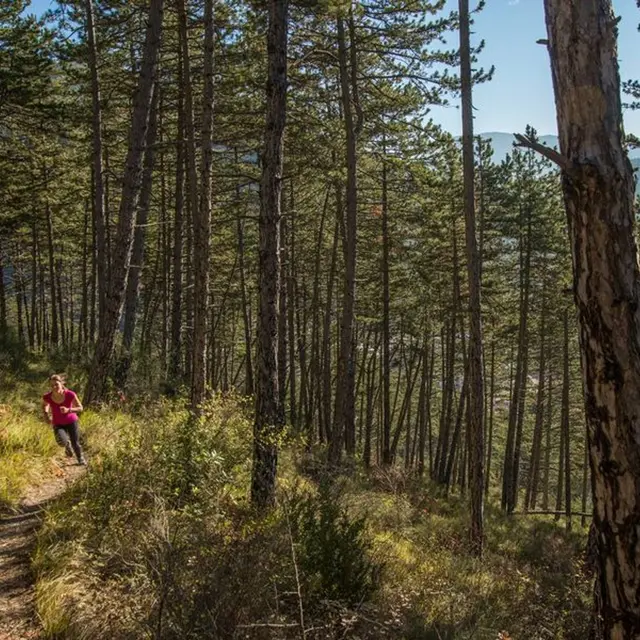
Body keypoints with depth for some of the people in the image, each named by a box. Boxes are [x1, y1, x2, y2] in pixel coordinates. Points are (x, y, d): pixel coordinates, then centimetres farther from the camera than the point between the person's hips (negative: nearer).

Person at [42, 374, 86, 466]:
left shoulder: (70, 394, -28)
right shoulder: (47, 397, -23)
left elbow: (80, 408, -15)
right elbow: (44, 405, 3)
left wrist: (68, 410, -32)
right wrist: (46, 414, -12)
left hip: (71, 421, 0)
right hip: (58, 424, 0)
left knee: (75, 443, 5)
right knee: (62, 442, -25)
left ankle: (81, 458, 39)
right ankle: (67, 444, 15)